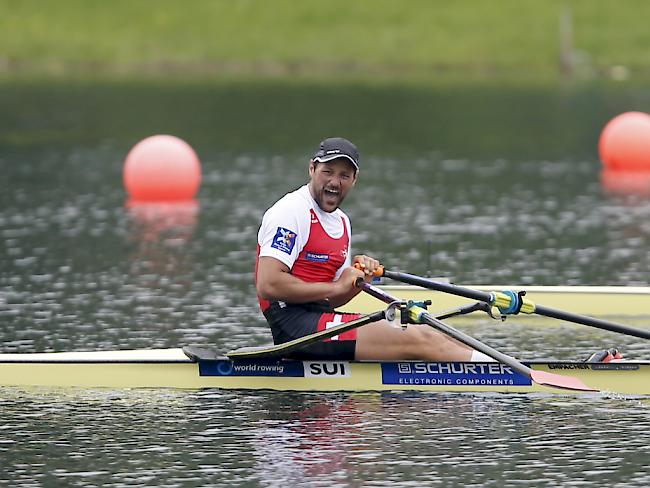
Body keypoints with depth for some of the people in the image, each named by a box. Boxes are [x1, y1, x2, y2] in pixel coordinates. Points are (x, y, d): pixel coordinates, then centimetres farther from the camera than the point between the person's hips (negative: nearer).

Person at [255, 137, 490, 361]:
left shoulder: (342, 222, 20)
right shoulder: (292, 212, -9)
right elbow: (268, 285, -20)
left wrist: (358, 280, 0)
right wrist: (337, 286, -13)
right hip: (294, 322, -9)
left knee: (424, 333, -3)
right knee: (417, 341, -15)